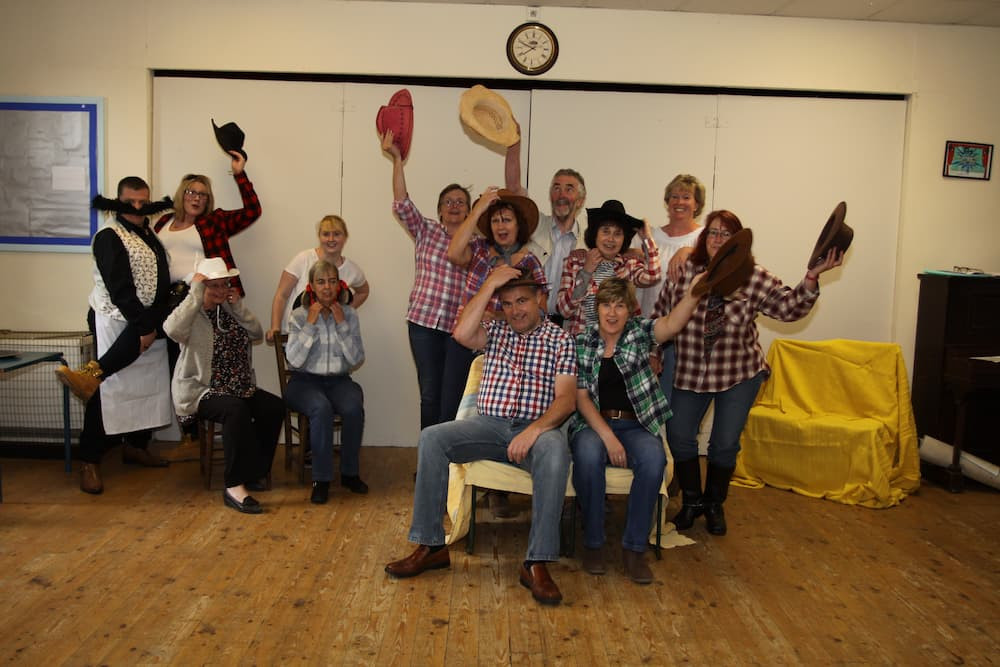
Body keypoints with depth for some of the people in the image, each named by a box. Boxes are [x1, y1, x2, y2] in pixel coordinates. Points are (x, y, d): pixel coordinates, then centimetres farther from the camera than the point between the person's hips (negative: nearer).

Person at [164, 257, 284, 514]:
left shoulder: (230, 310, 14)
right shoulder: (193, 313, -7)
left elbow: (257, 334, 5)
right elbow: (172, 329, -30)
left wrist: (239, 306, -5)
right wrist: (195, 294, -25)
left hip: (237, 387, 7)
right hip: (198, 391, -7)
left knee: (274, 407, -15)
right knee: (236, 410, -35)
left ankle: (252, 474, -1)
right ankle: (234, 488, -31)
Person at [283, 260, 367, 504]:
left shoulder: (349, 314, 6)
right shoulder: (299, 315, 2)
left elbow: (357, 360, -3)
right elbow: (294, 360, -10)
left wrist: (342, 324, -11)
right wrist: (310, 323, -14)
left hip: (338, 380, 2)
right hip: (305, 381, -1)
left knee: (353, 408, -31)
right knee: (321, 408, -34)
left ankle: (349, 473, -11)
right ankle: (321, 479, -21)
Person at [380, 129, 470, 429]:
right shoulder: (425, 230, 7)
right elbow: (402, 204, -8)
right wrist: (396, 159, -16)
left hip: (460, 327, 1)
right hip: (425, 322, -1)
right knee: (430, 393, 2)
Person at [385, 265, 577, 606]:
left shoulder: (560, 340, 6)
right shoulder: (495, 331, 15)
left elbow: (566, 398, -5)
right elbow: (462, 334, -9)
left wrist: (534, 430, -23)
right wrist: (490, 283, -6)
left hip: (536, 427, -3)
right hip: (488, 424, 3)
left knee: (555, 450, -38)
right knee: (431, 438, -23)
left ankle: (537, 563, -33)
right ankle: (430, 546, -15)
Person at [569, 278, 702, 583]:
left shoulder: (638, 332, 5)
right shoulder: (582, 342, 3)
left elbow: (671, 325, -18)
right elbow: (581, 397, -3)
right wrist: (608, 436, -17)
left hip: (635, 424, 1)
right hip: (591, 422, -1)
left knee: (653, 458, -32)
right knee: (588, 455, -35)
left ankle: (634, 547, -17)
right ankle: (592, 543, -15)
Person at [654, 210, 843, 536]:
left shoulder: (756, 278, -9)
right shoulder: (683, 272, -7)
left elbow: (789, 307, -14)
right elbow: (661, 316, 2)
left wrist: (812, 277, -29)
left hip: (739, 375, -1)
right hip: (689, 372, 1)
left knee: (725, 444, 6)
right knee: (679, 436, 3)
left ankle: (714, 504, 30)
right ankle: (691, 501, 26)